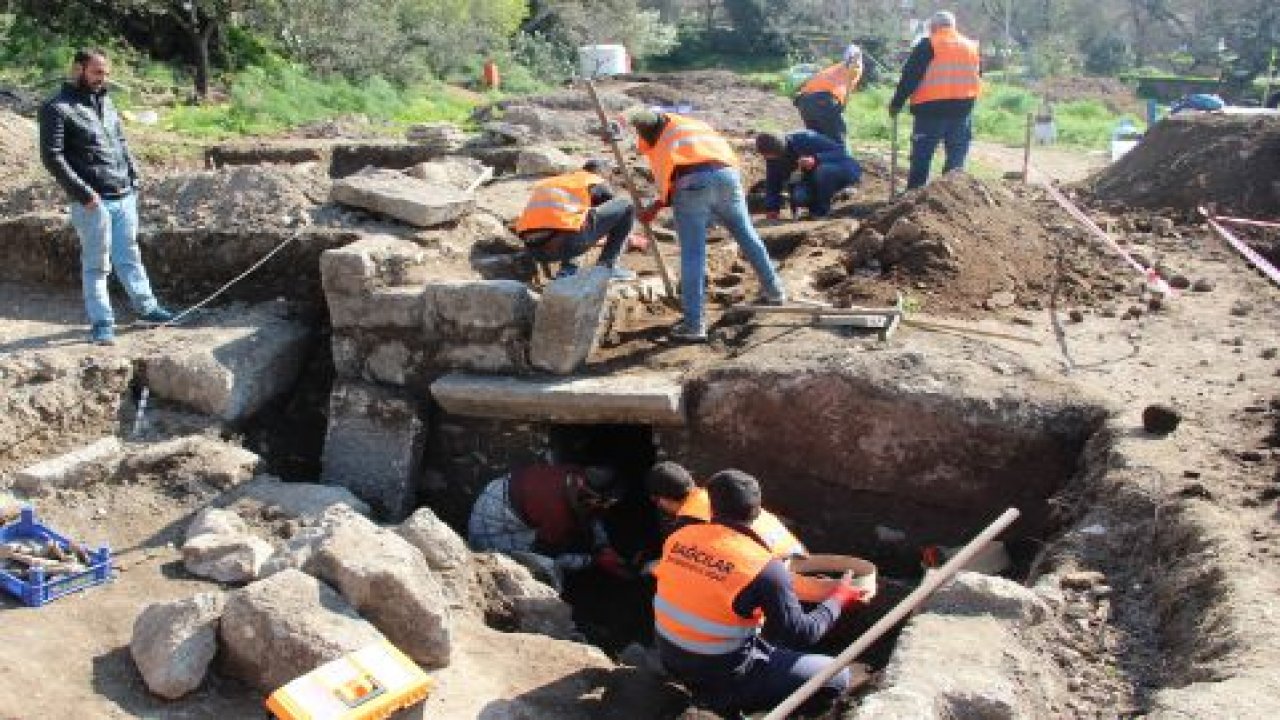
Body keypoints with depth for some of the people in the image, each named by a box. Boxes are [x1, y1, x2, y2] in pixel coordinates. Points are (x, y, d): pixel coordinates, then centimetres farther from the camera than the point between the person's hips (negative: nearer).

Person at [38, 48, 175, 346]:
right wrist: (84, 194, -17)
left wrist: (134, 178, 11)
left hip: (125, 198, 6)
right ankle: (101, 323, 10)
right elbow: (52, 157, -13)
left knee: (129, 257, 16)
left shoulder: (105, 101, 14)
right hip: (93, 203, -6)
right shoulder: (57, 108, -8)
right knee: (96, 264, 2)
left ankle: (146, 308, 26)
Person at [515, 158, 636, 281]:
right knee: (626, 206, 13)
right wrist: (629, 238, 52)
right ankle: (606, 266, 10)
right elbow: (614, 211, 33)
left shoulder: (547, 182, 33)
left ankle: (566, 267, 19)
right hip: (569, 240, -5)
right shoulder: (596, 183, 21)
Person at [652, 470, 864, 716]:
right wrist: (838, 600, 0)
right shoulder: (764, 568, -23)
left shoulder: (679, 537, -6)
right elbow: (799, 635, -15)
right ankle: (727, 701, -2)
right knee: (837, 678, 1)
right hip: (719, 675, -7)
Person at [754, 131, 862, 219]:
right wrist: (771, 208, -15)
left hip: (847, 170, -5)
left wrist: (816, 159, -42)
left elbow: (842, 152, -27)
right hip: (818, 175, 5)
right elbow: (773, 182, -4)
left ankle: (822, 210, -16)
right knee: (798, 197, -25)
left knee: (822, 170, -38)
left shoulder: (806, 139, -29)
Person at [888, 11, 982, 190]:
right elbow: (977, 79, 22)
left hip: (931, 108, -5)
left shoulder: (928, 45, -3)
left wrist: (896, 103, -2)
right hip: (963, 108, 5)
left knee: (921, 156, 2)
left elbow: (910, 77, -7)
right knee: (956, 157, 10)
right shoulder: (972, 47, 15)